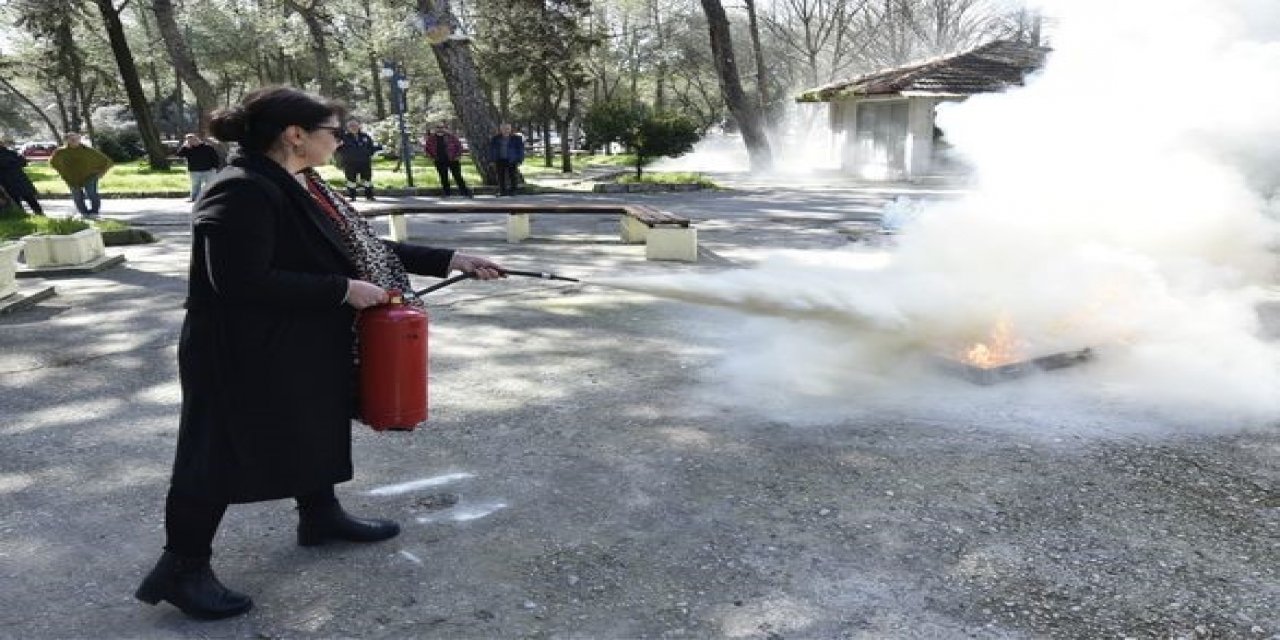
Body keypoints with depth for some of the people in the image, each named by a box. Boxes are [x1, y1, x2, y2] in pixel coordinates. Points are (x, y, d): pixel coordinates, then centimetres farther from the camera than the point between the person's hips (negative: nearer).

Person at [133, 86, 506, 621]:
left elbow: (361, 246, 10)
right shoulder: (243, 193, -23)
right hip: (245, 353, -10)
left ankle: (320, 515, 42)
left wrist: (449, 261, 7)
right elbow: (242, 281, -29)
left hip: (306, 348, 10)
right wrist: (342, 290, -25)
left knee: (318, 427, 21)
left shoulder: (302, 187, 7)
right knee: (223, 453, 2)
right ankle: (182, 568, 19)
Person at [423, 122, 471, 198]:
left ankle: (465, 192, 1)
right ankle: (447, 193, 14)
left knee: (457, 177, -3)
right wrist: (431, 157, 5)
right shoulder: (431, 138, 3)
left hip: (452, 160, -2)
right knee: (444, 178, 5)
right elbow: (426, 148, 13)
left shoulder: (451, 137, -4)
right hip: (440, 162, 3)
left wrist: (458, 156, -3)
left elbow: (459, 145, 3)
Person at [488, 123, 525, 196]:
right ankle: (502, 191, 6)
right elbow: (492, 150, 11)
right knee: (501, 177, 1)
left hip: (512, 161, -2)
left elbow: (520, 150, 1)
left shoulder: (517, 138, 0)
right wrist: (493, 161, 6)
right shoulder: (495, 139, 6)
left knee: (513, 176, -3)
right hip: (500, 160, 2)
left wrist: (519, 161, -5)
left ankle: (512, 191, 4)